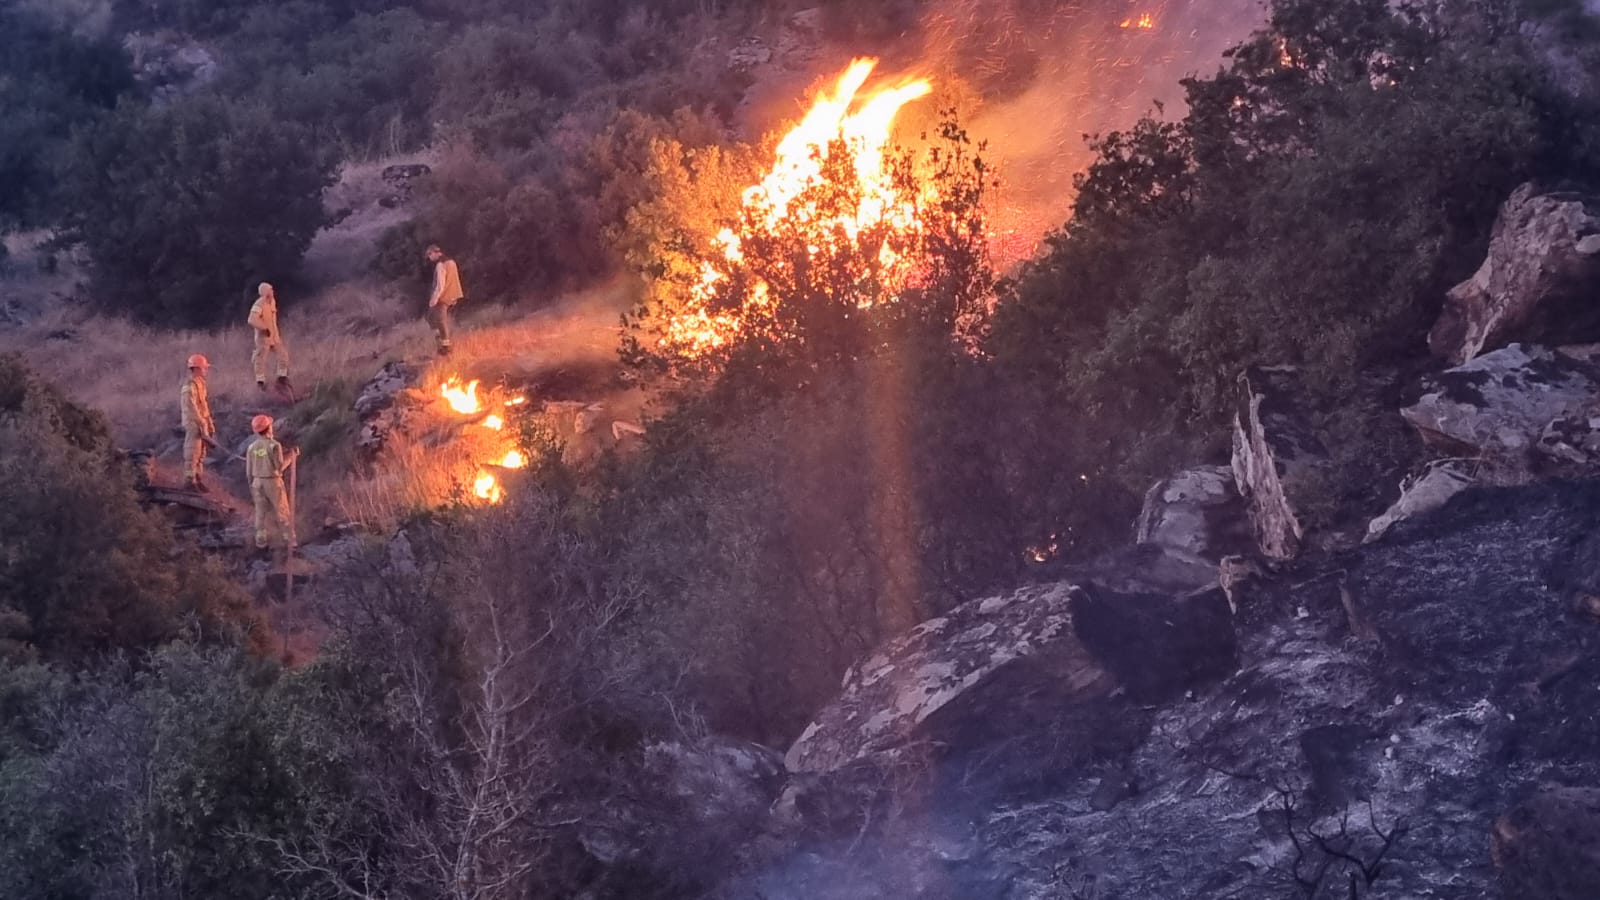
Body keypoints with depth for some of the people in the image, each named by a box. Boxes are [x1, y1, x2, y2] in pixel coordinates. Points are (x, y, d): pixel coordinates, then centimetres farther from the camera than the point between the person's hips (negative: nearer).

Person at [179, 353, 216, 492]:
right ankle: (191, 480, -2)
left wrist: (209, 422, 17)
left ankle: (197, 478, 19)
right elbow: (191, 407, -21)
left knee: (201, 452, 12)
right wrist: (202, 424, -20)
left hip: (201, 422, 10)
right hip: (193, 423, -10)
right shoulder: (190, 386, -18)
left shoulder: (199, 383, 13)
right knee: (193, 452, -6)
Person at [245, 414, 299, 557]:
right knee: (282, 512, 7)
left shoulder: (252, 447, -1)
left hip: (257, 482, 4)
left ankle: (261, 543, 10)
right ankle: (286, 541, 9)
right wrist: (291, 456, -3)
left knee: (261, 513, 9)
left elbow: (249, 471, 4)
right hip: (273, 482, -4)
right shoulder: (274, 445, -16)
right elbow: (280, 467, -15)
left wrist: (252, 486, 15)